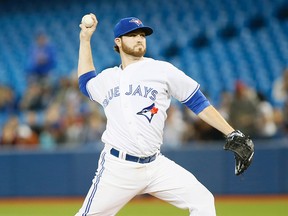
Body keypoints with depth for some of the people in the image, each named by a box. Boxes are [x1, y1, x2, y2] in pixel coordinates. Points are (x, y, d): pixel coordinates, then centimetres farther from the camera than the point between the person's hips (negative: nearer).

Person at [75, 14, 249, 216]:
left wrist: (232, 134, -4)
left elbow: (198, 102, 3)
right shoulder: (106, 78, 13)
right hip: (117, 167, 1)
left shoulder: (162, 70, 3)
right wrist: (85, 39, 31)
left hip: (155, 166, -1)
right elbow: (86, 83, 36)